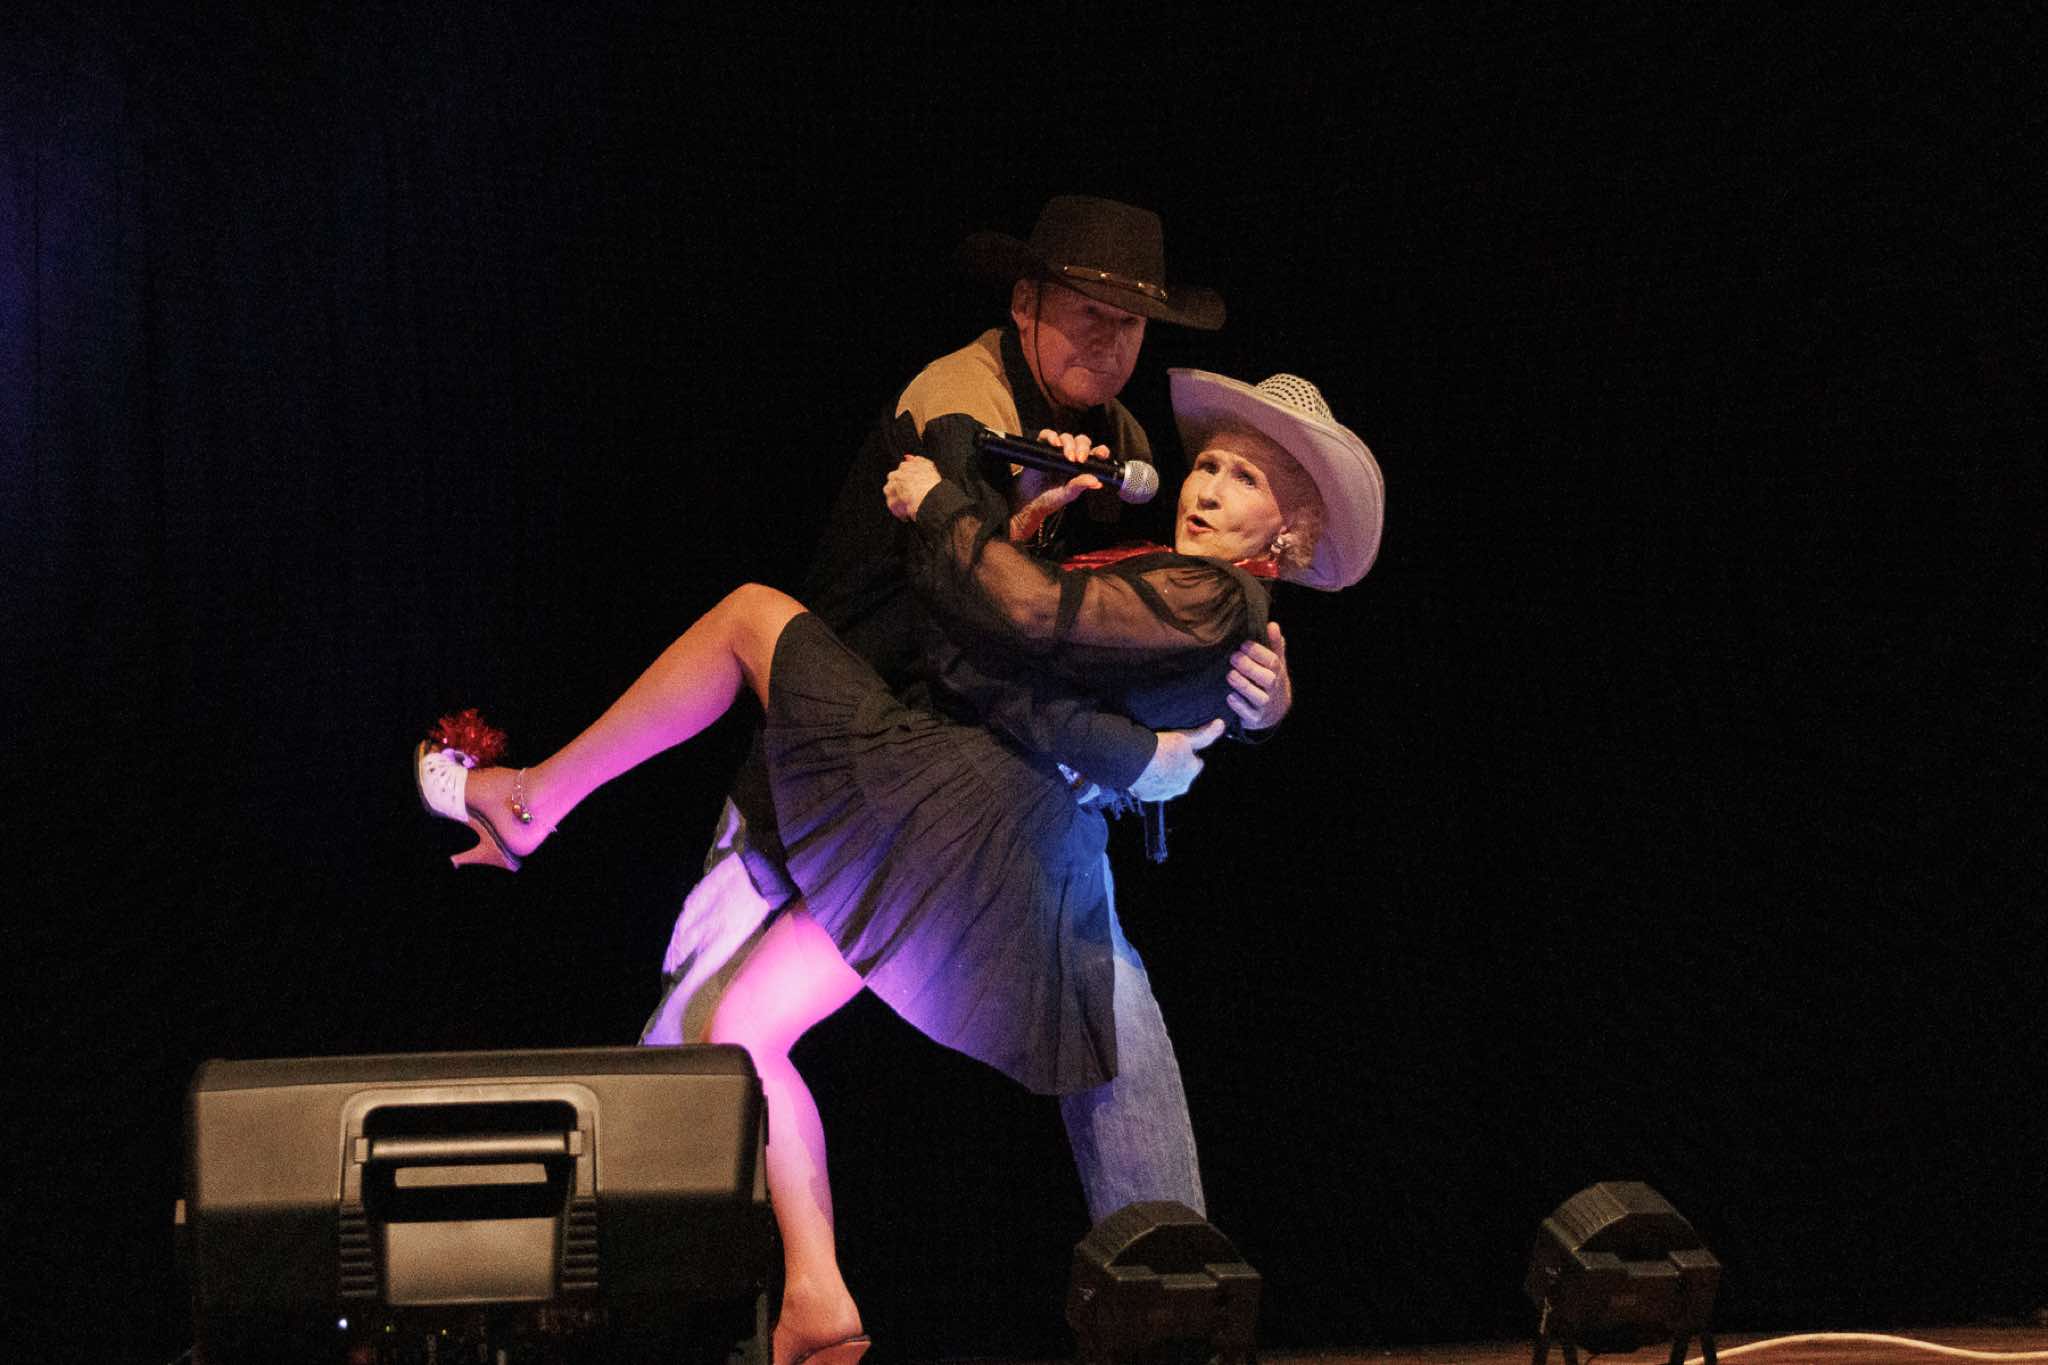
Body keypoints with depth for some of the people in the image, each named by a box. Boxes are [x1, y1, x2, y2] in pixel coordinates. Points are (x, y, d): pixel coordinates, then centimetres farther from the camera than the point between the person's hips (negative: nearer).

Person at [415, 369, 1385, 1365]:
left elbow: (1029, 614, -22)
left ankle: (531, 797, 6)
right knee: (742, 1030, 11)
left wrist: (941, 505, -8)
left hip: (975, 808, -9)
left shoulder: (1213, 599, -11)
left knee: (751, 611, 3)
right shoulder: (1180, 589, 20)